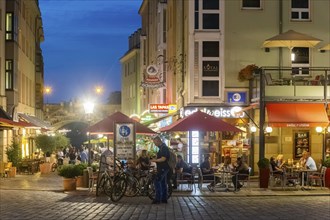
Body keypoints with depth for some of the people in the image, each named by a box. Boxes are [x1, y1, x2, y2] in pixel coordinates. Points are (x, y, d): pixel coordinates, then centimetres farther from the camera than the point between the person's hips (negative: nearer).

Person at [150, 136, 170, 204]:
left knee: (157, 182, -12)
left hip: (163, 168, -11)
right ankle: (164, 199, 14)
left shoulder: (163, 148, -16)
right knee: (163, 183, 11)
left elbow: (163, 159, -24)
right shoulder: (162, 147, 17)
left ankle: (158, 199, -13)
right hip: (163, 168, 11)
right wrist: (155, 159, 14)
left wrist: (155, 160, -15)